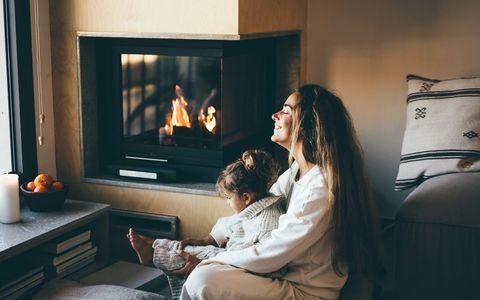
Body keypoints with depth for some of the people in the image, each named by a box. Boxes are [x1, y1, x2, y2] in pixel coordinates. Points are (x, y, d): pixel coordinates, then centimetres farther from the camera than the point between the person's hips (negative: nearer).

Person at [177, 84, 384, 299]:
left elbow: (265, 258, -23)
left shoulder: (320, 192, -27)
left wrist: (205, 264, -12)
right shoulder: (298, 168, 3)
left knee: (202, 281, -22)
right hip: (289, 276, 9)